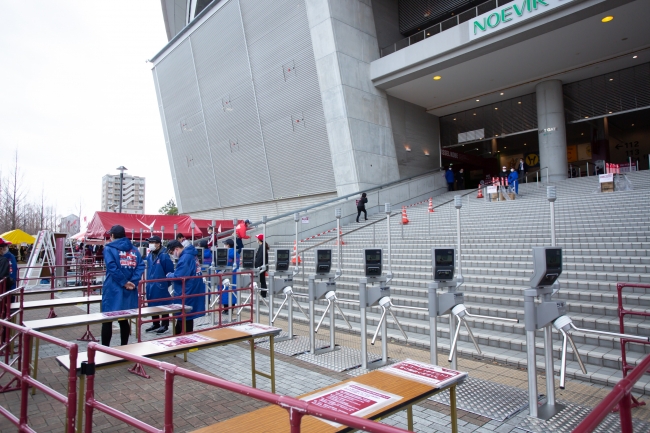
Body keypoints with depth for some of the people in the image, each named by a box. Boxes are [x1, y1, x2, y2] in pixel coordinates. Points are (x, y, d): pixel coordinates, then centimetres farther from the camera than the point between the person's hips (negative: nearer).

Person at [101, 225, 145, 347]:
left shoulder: (109, 249, -2)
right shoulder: (134, 249, 12)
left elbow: (112, 268, -17)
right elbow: (141, 266, -2)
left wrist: (124, 282, -13)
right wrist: (133, 282, -9)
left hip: (113, 289, -5)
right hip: (129, 290, 5)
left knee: (107, 320, 4)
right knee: (124, 320, 13)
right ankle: (124, 347, 19)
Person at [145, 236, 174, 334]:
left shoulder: (164, 255, -16)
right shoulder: (150, 255, 8)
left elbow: (170, 270, -12)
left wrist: (167, 282, -6)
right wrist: (148, 281, 17)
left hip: (160, 285, -8)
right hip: (151, 284, 8)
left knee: (163, 305, 2)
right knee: (152, 305, 15)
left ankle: (165, 325, 14)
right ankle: (155, 324, 29)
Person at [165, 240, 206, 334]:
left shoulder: (185, 257, -21)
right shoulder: (191, 255, 11)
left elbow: (178, 277, -25)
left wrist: (169, 275, -6)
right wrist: (172, 274, 7)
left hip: (187, 294, -10)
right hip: (192, 292, 10)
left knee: (185, 318, 1)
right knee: (184, 317, 20)